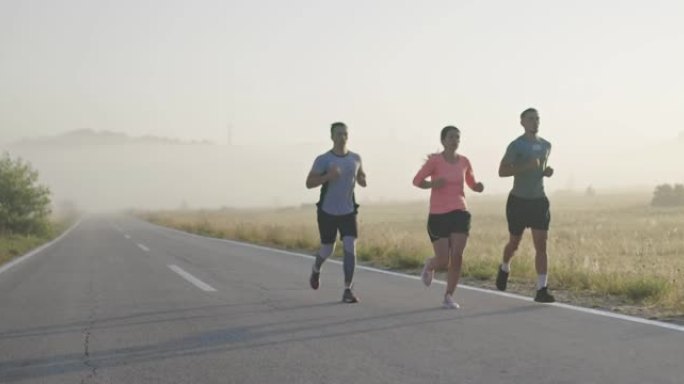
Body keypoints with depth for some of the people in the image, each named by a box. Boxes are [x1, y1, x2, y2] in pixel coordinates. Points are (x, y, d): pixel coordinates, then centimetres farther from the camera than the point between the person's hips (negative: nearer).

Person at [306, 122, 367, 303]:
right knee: (327, 249, 9)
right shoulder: (323, 159, -9)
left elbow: (361, 177, 20)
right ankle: (316, 269, 45)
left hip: (348, 212, 2)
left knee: (350, 248, -13)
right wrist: (328, 176, -26)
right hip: (328, 212, -2)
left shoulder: (355, 158, 3)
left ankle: (347, 291, -10)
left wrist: (362, 180, -5)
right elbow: (309, 183, -10)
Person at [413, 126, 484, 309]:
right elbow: (416, 181, -5)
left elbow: (472, 183, 19)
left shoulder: (464, 161, 5)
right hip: (438, 215, -3)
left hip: (459, 213, 3)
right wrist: (432, 184, -24)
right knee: (443, 260, -4)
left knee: (457, 256, -9)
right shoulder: (434, 160, -8)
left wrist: (479, 187, -5)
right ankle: (429, 266, 34)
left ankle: (448, 297, 5)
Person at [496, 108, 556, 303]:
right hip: (519, 201, -4)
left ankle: (541, 290, -9)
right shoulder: (516, 145, -10)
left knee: (541, 245, -8)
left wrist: (547, 171, 2)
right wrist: (526, 166, -26)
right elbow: (502, 171, -16)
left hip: (539, 200, 4)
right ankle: (505, 268, 43)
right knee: (514, 243, 10)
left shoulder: (546, 145, 9)